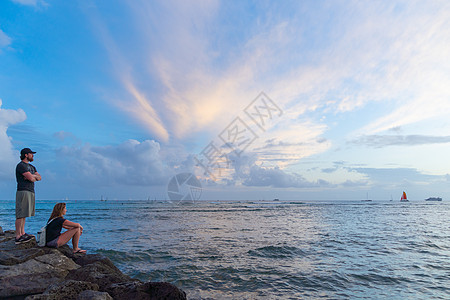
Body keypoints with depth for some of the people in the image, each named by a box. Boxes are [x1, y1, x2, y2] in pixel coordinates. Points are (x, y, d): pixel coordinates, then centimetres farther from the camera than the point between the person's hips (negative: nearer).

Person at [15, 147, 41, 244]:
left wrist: (32, 176, -5)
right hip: (23, 192, -9)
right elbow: (31, 178, -17)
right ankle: (18, 237, -10)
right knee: (20, 215, -10)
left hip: (30, 192, 9)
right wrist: (35, 177, 6)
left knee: (24, 214, 11)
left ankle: (22, 233, 16)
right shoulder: (21, 165, -7)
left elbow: (39, 177, 13)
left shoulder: (31, 167, 22)